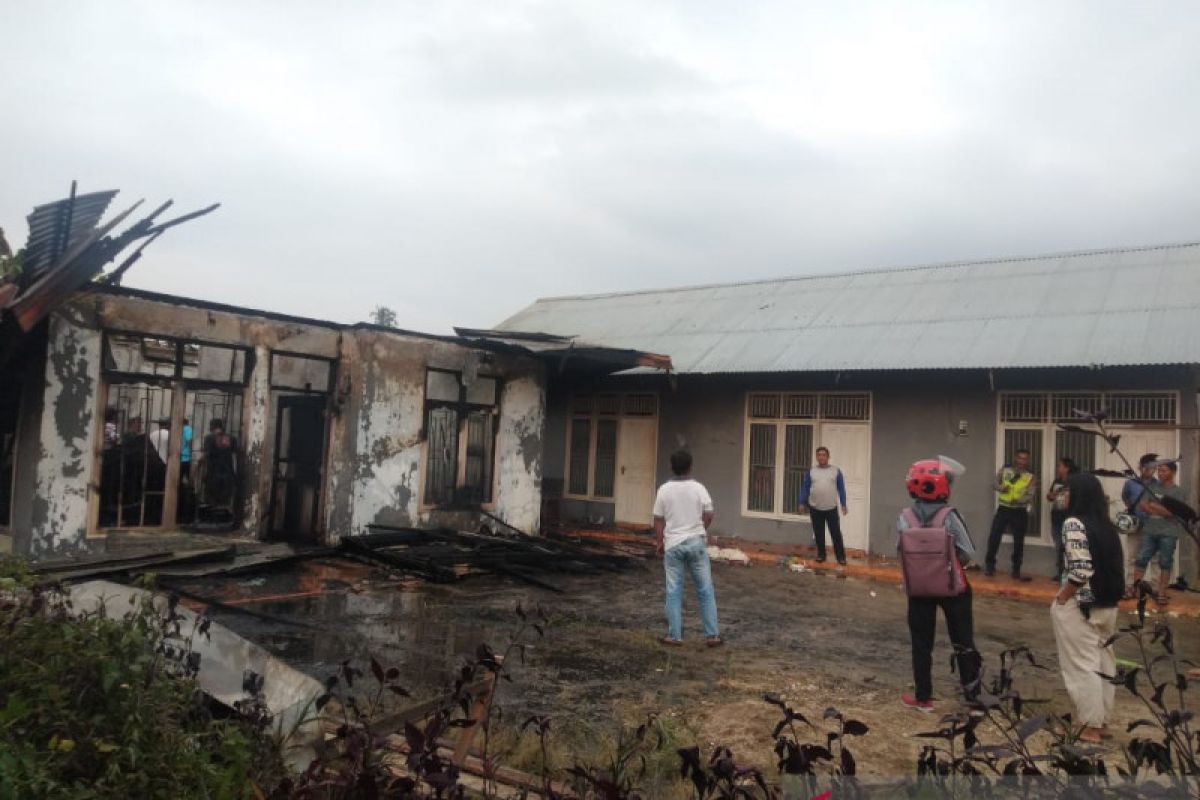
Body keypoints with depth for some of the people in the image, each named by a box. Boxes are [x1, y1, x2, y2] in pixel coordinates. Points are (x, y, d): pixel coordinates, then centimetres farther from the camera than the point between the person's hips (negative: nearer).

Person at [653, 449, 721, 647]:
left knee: (674, 592, 6)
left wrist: (659, 542, 12)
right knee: (705, 591, 8)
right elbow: (708, 515, -3)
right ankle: (712, 635, 10)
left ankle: (674, 636, 10)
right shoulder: (698, 488, -5)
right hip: (696, 542, 0)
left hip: (673, 545, 0)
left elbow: (659, 520, 0)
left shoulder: (664, 490, -3)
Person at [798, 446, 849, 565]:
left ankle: (840, 556, 7)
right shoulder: (811, 472, 4)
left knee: (836, 533, 0)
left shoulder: (836, 471, 1)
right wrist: (802, 503, 1)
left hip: (831, 508, -1)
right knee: (819, 534, 10)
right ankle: (821, 555, 21)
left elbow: (841, 489, 2)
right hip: (815, 509, 1)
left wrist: (843, 504, -1)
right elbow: (805, 488, 5)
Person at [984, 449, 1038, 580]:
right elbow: (996, 483, 8)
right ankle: (989, 566, 12)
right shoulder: (1005, 470, 3)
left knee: (1018, 542, 5)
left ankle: (1016, 571, 17)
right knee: (994, 537, -1)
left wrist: (1018, 500, -31)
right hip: (1003, 509, 1)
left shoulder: (1031, 477, -3)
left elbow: (1031, 495, -12)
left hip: (1020, 512, -1)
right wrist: (1001, 488, -16)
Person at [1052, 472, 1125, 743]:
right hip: (1106, 605, 8)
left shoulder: (1074, 523, -16)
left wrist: (1060, 600, -13)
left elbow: (1081, 570, -23)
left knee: (1082, 665, 0)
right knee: (1102, 662, 14)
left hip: (1079, 606, -8)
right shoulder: (1106, 526, 9)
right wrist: (1109, 597, 15)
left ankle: (1090, 727, 7)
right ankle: (1101, 721, 24)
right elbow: (1112, 567, 10)